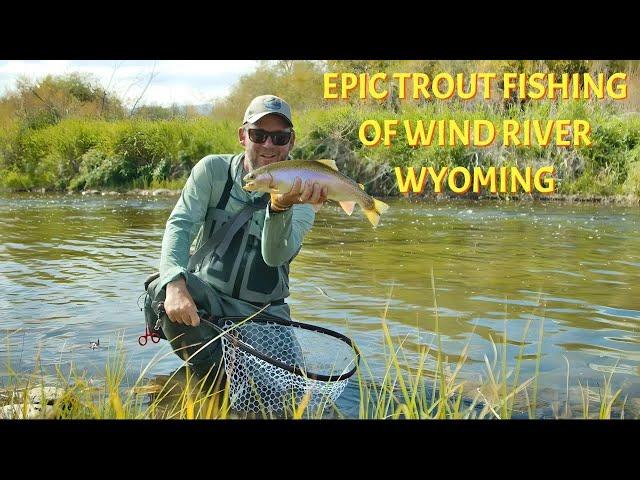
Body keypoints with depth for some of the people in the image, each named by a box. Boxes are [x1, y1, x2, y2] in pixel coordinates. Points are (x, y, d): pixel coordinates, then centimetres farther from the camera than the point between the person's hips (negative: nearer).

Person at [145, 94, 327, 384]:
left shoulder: (302, 192, -5)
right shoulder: (213, 170, -3)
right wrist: (175, 283, -34)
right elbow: (180, 225, -15)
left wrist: (280, 206, -41)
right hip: (206, 297, 0)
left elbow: (276, 256, -21)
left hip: (265, 313, 1)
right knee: (162, 290, -32)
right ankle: (216, 375, -12)